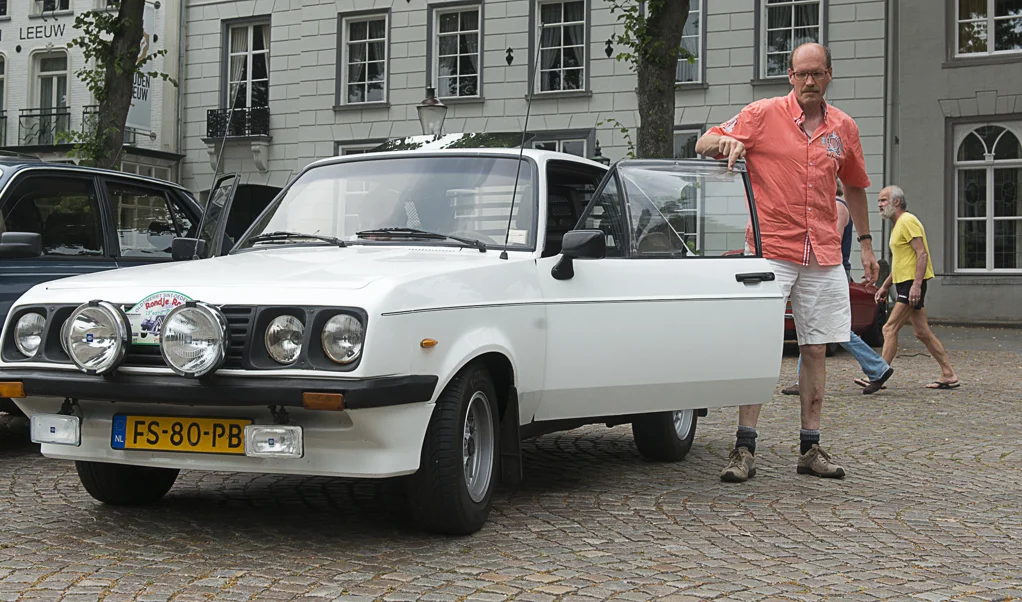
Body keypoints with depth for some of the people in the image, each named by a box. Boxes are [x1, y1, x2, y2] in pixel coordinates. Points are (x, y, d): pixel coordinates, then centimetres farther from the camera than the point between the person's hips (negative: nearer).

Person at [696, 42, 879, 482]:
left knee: (816, 350, 6)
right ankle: (744, 449, -7)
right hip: (771, 250, -4)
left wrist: (865, 242, 22)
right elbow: (703, 144, 0)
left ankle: (810, 449, 14)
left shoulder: (843, 127, 11)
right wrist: (726, 141, -23)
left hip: (823, 256, 4)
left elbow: (854, 185, 24)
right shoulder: (764, 114, -1)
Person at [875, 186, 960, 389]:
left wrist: (916, 284, -27)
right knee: (922, 332, 10)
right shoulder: (897, 225, 20)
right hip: (904, 283, 10)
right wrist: (885, 286, 25)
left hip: (912, 283, -10)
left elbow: (922, 254, -19)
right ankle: (949, 375, 14)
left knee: (890, 328, -14)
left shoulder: (908, 221, -11)